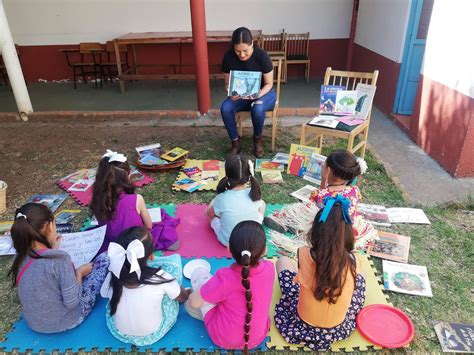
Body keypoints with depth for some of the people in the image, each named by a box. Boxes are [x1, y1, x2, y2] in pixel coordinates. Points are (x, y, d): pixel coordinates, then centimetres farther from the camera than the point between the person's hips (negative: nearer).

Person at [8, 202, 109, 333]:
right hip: (65, 321, -6)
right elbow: (72, 303, -24)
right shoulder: (61, 258, -32)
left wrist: (53, 249, 7)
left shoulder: (20, 257, -12)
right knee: (103, 258, 4)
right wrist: (80, 272, -10)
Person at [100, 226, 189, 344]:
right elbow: (183, 297, -9)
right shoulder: (160, 277, -30)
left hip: (119, 333, 3)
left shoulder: (113, 276, -23)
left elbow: (104, 294, 3)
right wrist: (187, 293, 14)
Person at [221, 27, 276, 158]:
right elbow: (228, 83, -4)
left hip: (264, 93, -2)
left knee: (257, 108, -37)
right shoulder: (228, 57, -14)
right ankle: (235, 140, -6)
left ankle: (258, 138, -7)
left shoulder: (262, 56, -22)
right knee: (225, 108, -28)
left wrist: (259, 94, -33)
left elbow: (269, 84, -13)